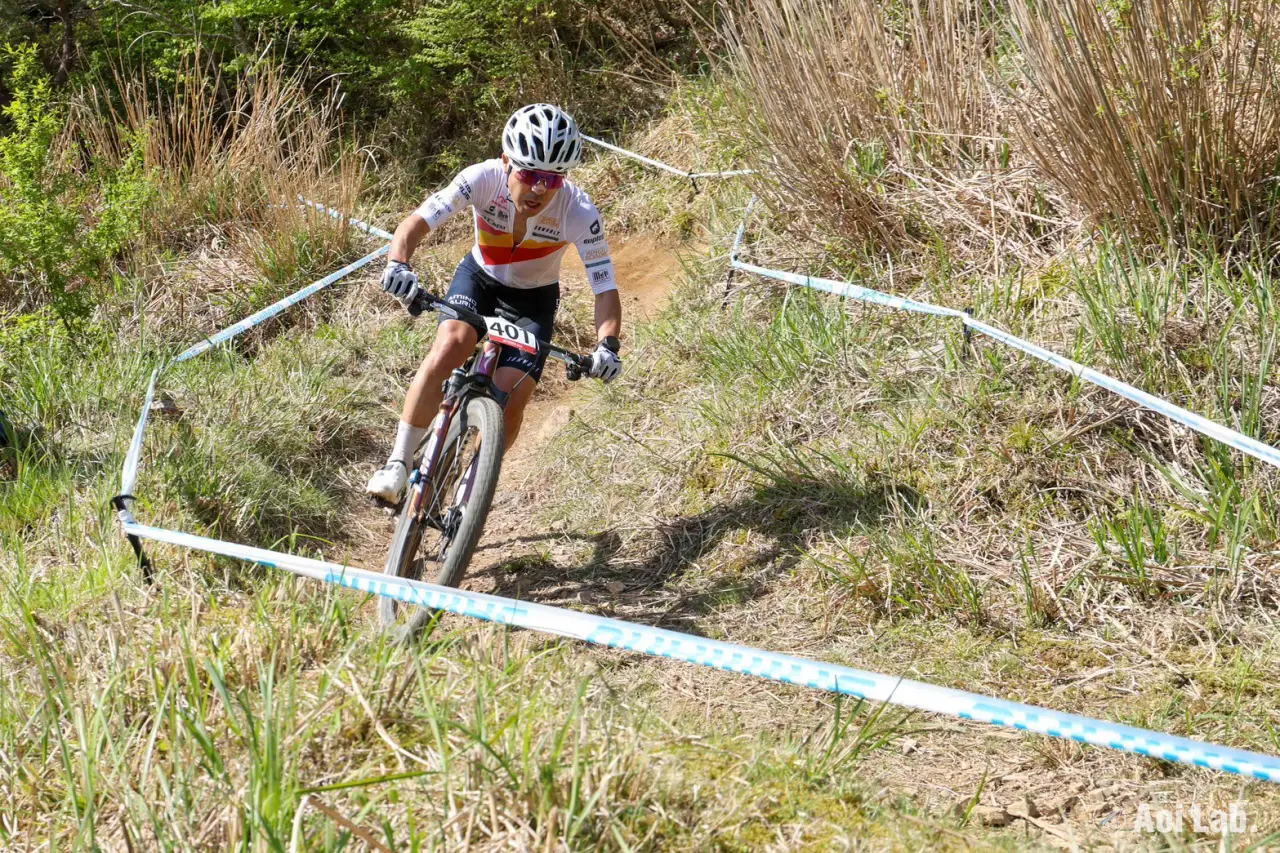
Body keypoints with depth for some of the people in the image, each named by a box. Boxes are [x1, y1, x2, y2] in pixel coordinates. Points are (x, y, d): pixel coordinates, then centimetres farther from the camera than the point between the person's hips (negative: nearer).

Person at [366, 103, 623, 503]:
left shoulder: (579, 212, -31)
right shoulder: (484, 178, -30)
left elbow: (605, 288, -29)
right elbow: (417, 222, -34)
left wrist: (607, 345, -47)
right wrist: (398, 264, -54)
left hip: (534, 298, 0)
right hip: (479, 277, 0)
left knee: (510, 406, -13)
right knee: (450, 347, -30)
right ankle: (398, 464, -22)